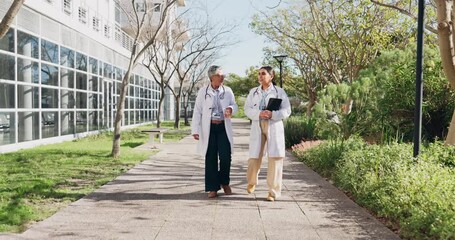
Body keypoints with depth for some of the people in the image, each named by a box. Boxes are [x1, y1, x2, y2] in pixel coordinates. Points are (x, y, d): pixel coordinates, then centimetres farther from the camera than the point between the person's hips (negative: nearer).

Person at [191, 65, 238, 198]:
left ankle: (224, 182, 21)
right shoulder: (203, 91, 2)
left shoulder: (228, 91, 6)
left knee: (226, 156, -4)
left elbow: (234, 106, 11)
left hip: (223, 128, 1)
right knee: (210, 158, 2)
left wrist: (231, 109, -15)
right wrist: (195, 130, -6)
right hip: (209, 128, -1)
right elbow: (197, 111, 1)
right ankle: (213, 188, 12)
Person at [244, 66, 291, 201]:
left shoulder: (280, 92, 3)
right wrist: (259, 114, -16)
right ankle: (252, 182, 31)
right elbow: (247, 109, 4)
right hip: (257, 126, 2)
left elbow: (286, 111, -2)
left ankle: (273, 191, 6)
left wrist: (273, 114, -20)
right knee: (254, 156, 1)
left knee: (275, 158, -4)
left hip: (274, 126, -2)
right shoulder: (253, 92, 12)